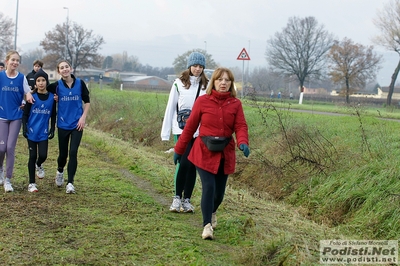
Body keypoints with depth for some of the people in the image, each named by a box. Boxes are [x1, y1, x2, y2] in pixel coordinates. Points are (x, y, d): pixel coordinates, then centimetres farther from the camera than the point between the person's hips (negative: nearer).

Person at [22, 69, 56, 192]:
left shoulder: (52, 97, 1)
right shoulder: (32, 96, -4)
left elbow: (53, 115, 9)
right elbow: (25, 114, -1)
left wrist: (52, 129, 5)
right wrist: (24, 127, -10)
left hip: (44, 132, 1)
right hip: (32, 131, -1)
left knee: (43, 155, -9)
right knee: (32, 156, 2)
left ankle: (39, 165, 29)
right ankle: (32, 183, 12)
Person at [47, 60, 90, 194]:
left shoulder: (80, 83, -2)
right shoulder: (56, 86, -4)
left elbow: (87, 101, 6)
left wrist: (83, 117, -2)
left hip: (77, 124, -1)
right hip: (63, 124, 1)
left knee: (73, 152, -9)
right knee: (63, 153, 9)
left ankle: (70, 183, -2)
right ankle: (60, 172, 41)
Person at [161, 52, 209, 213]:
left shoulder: (207, 85, 5)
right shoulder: (179, 83, 0)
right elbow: (171, 107, 2)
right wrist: (165, 132, 0)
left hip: (200, 131, 2)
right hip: (182, 129, -2)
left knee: (193, 165, 6)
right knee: (183, 163, -12)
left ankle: (187, 200, 15)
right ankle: (177, 197, 3)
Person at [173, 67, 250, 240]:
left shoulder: (235, 104, 1)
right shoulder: (202, 101, -4)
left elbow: (241, 126, -6)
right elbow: (190, 127, 1)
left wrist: (243, 143, -28)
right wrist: (179, 150, 5)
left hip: (225, 153, 3)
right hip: (204, 152, -2)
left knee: (219, 191, 11)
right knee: (208, 187, -16)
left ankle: (212, 212, 43)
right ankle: (207, 225, -7)